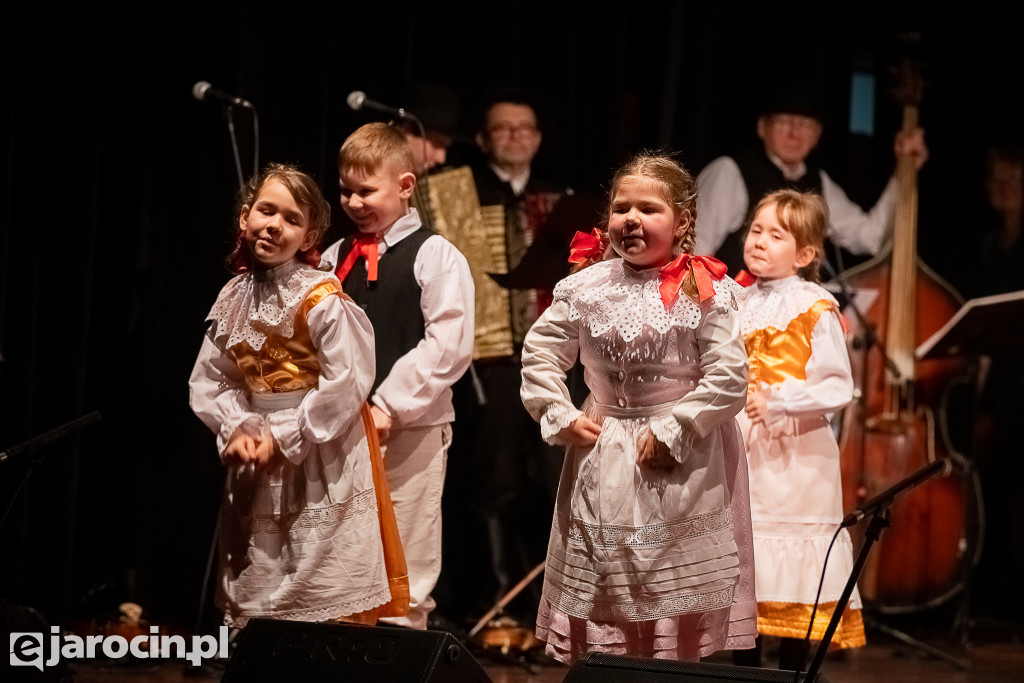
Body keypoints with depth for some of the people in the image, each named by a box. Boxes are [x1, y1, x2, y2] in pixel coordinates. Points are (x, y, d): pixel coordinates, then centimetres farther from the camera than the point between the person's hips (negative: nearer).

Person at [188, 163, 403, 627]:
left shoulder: (321, 300, -12)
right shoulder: (233, 300, 7)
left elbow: (346, 383, -16)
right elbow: (210, 380, 11)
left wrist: (285, 438, -14)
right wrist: (238, 428, -7)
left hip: (321, 461, -6)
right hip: (258, 470, 6)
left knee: (329, 613, -6)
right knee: (253, 601, 11)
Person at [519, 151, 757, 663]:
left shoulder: (707, 293, -9)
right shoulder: (587, 288, 0)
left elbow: (728, 379, -12)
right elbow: (539, 352, 10)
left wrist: (672, 432, -14)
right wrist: (560, 418, 0)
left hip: (684, 466, -3)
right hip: (603, 458, 3)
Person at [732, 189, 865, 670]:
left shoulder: (815, 309, -8)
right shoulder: (739, 303, 10)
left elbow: (838, 388, -15)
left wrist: (776, 401, -23)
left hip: (793, 460, -6)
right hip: (738, 453, 6)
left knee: (792, 582, -1)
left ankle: (792, 669, 8)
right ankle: (744, 667, 19)